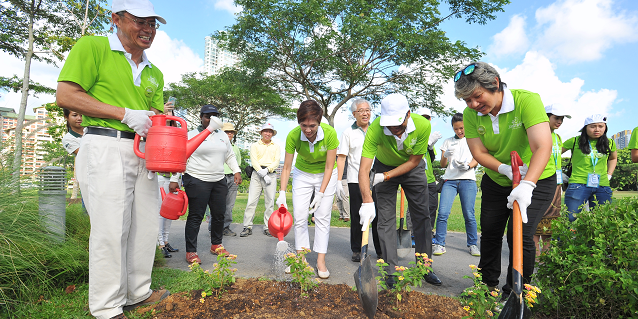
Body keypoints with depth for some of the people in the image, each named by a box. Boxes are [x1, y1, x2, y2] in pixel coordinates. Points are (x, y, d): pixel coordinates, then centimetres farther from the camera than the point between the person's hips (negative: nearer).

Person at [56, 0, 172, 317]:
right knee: (110, 228, -5)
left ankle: (137, 292, 25)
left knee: (145, 225, 9)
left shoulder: (154, 73, 19)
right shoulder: (92, 47, 0)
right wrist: (125, 114, -14)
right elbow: (65, 95, -8)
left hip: (144, 153, 7)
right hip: (106, 148, -7)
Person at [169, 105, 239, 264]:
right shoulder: (191, 135, -1)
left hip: (219, 181, 6)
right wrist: (174, 180, -7)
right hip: (197, 181, -5)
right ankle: (191, 251, 6)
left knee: (219, 214, 9)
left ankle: (216, 245, 27)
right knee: (196, 216, -4)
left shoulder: (223, 136, 15)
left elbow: (230, 156, 22)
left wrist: (236, 171, 9)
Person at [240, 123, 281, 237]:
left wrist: (267, 170, -12)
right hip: (257, 174, -1)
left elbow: (277, 162, 6)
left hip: (271, 174, 1)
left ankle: (267, 227, 6)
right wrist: (261, 173, -13)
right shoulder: (255, 145, 13)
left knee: (270, 202, -1)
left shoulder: (276, 146, 17)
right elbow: (254, 161, 1)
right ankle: (247, 227, -2)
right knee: (251, 201, -7)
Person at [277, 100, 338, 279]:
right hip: (302, 174, 2)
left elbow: (329, 167, -21)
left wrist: (321, 194, -25)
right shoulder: (293, 136, -25)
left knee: (322, 217, -3)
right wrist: (282, 194, -26)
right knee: (299, 216, -1)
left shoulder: (330, 134, -29)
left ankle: (321, 261, 5)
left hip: (325, 175, -1)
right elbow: (286, 167, -17)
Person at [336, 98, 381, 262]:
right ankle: (356, 250, 16)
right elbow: (341, 158, 1)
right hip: (356, 180, -2)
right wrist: (338, 181, -7)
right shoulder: (348, 133, 5)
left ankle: (381, 250, 16)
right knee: (357, 216, 2)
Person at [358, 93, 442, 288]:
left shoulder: (423, 125, -30)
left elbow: (414, 160, -18)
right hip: (385, 167, -1)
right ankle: (391, 272, 6)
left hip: (412, 168, 2)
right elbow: (364, 168, -38)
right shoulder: (375, 129, -34)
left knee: (422, 216, 3)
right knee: (385, 219, -5)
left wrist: (386, 176, -24)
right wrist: (367, 201, -49)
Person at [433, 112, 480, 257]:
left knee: (469, 214, -3)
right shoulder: (448, 141, 17)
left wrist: (467, 165, -17)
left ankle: (473, 244, 13)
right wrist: (446, 155, -11)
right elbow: (442, 164, 11)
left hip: (468, 180, -1)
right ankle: (440, 244, -2)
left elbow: (476, 161, 5)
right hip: (449, 180, 1)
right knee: (443, 212, -11)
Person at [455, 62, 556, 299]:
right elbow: (478, 152, -13)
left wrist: (527, 185, -49)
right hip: (495, 181, 5)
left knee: (520, 235, -14)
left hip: (537, 180, -4)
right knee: (489, 232, 12)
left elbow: (543, 146, -36)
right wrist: (504, 169, -32)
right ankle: (488, 284, 34)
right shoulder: (471, 114, -12)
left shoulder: (527, 100, -26)